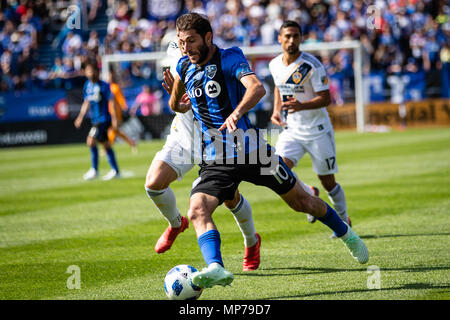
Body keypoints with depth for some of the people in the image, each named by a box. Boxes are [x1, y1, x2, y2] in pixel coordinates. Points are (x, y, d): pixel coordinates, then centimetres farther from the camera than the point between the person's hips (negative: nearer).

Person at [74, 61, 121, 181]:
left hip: (103, 118, -8)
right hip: (95, 120, 8)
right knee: (105, 144, 11)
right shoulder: (87, 86, 9)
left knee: (91, 140, -17)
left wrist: (114, 118, -15)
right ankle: (115, 171, 19)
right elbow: (86, 103, 18)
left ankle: (94, 170, -9)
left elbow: (111, 102, -12)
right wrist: (80, 117, 12)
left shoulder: (104, 86, -12)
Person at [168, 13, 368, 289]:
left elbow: (257, 88, -32)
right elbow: (177, 106, 27)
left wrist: (237, 112, -50)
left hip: (250, 149, -4)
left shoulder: (229, 58, -12)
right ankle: (216, 268, -41)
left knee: (301, 201, 11)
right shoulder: (185, 66, 6)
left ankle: (346, 234, 37)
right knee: (197, 210, -25)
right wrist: (175, 95, 4)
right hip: (215, 162, 4)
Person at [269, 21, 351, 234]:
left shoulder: (311, 65, -17)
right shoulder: (275, 65, 1)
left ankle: (344, 221, 28)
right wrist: (276, 110, 6)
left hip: (317, 131, -4)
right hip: (291, 130, 4)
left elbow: (326, 98, -17)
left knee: (327, 181, 5)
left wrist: (302, 106, -34)